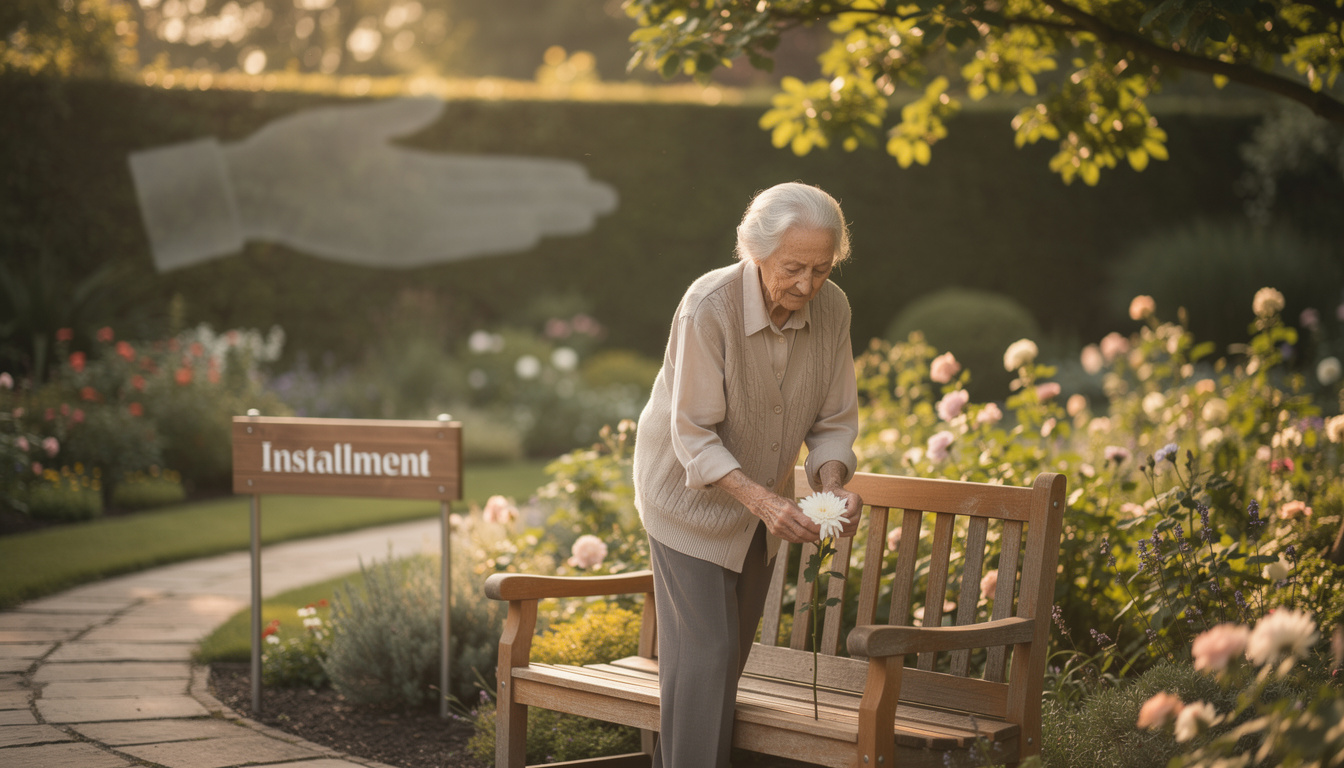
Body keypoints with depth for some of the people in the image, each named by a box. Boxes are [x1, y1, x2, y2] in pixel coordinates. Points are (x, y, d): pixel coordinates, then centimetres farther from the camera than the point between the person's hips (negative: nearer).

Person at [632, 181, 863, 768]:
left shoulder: (832, 308, -14)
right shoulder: (709, 307, -29)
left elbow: (834, 420, -5)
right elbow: (694, 438, -27)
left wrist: (833, 486, -25)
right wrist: (762, 501, -39)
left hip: (761, 500, 6)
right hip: (690, 493, -6)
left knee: (734, 651, 14)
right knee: (705, 650, -12)